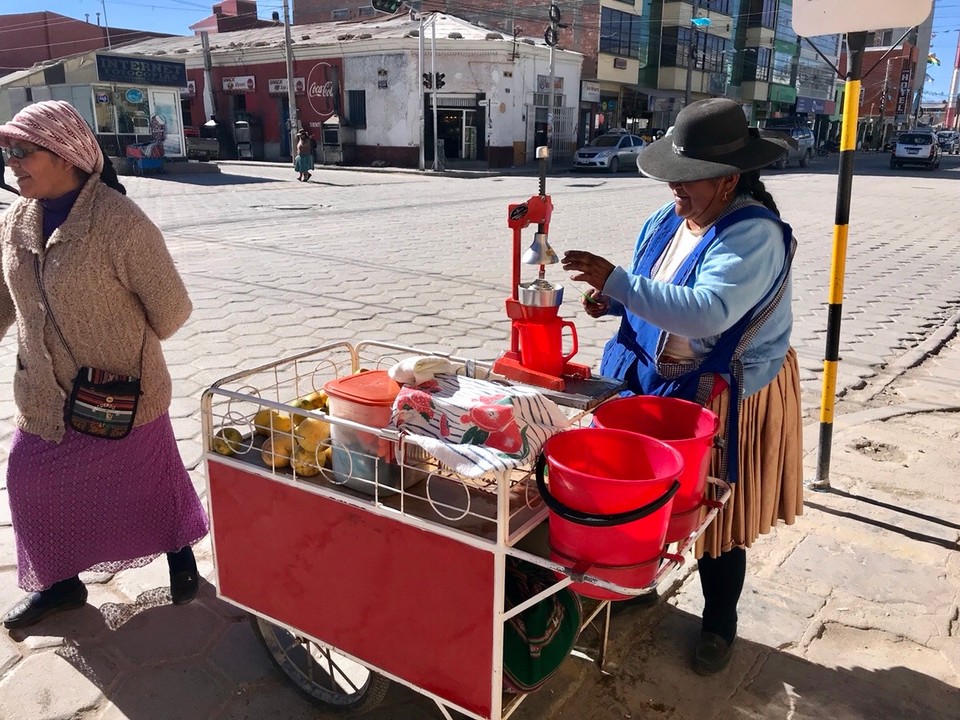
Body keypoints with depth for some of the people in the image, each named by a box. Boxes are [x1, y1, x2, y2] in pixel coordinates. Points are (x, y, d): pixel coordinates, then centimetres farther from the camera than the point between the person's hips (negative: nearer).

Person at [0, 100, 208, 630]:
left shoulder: (119, 222, -22)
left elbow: (170, 309, -15)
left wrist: (125, 348, 1)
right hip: (44, 395, 6)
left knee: (150, 478, 12)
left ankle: (180, 555, 40)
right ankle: (59, 582, 38)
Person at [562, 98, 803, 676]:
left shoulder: (755, 235, -24)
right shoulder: (668, 221, 0)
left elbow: (705, 311, -38)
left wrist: (616, 281, -39)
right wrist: (613, 300, -7)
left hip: (726, 396, -7)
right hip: (656, 383, 7)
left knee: (717, 511, 9)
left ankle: (720, 623, 32)